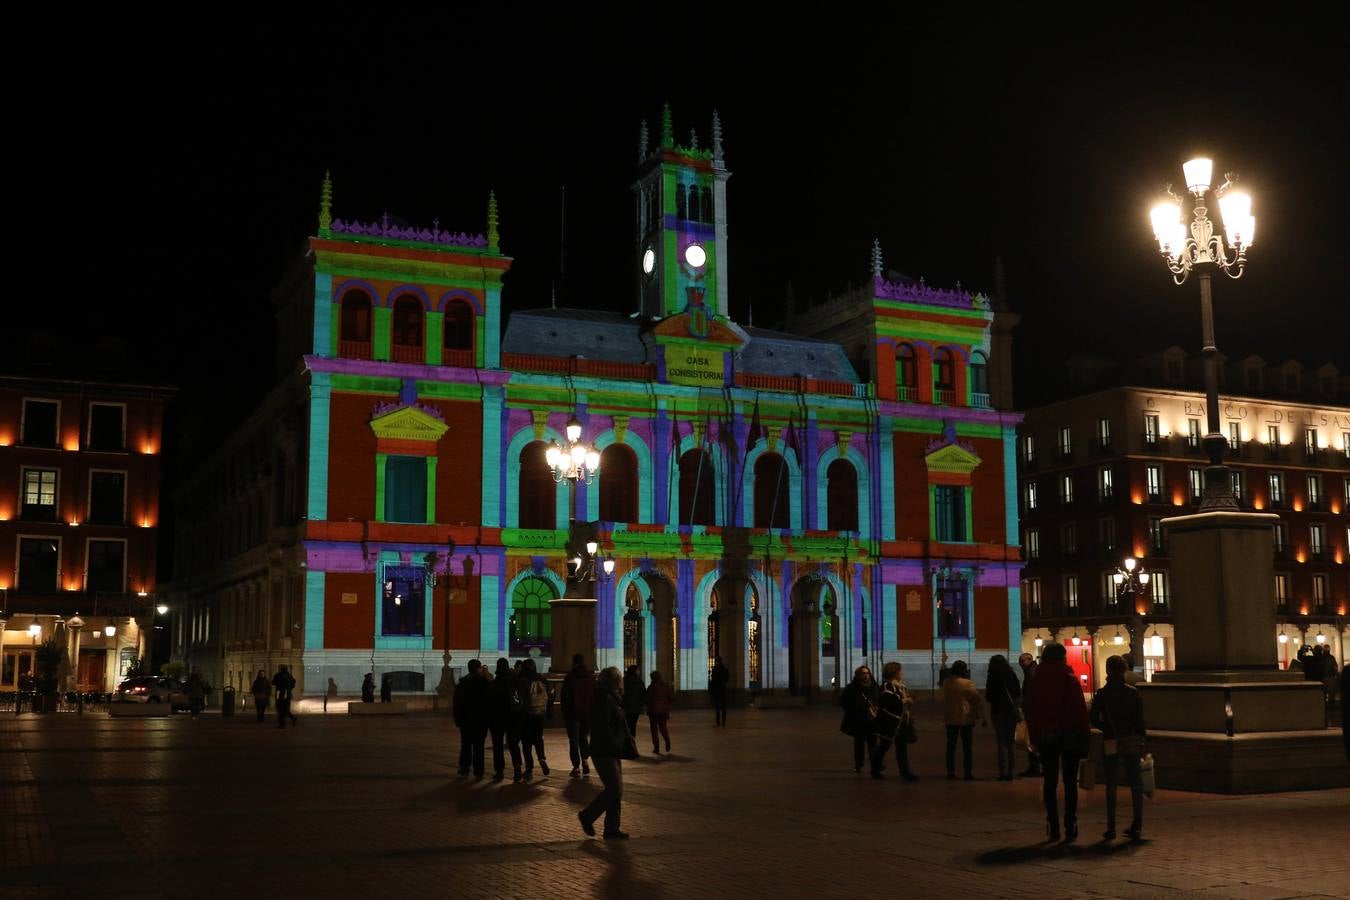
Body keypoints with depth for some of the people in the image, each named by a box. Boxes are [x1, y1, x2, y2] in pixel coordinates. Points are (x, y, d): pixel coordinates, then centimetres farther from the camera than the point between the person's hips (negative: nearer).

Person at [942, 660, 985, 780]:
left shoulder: (946, 683, 0)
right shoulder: (967, 684, -12)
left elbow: (944, 700, 8)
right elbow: (978, 701, -8)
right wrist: (983, 718, -1)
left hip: (950, 719, 3)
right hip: (966, 718, -3)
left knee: (951, 747, 9)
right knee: (966, 747, 5)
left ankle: (951, 773, 9)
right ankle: (968, 773, 4)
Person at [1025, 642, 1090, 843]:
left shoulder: (1036, 682, 3)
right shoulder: (1069, 680, -8)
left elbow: (1030, 711, 5)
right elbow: (1080, 710, -10)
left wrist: (1034, 737, 10)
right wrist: (1083, 736, -3)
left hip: (1045, 736, 3)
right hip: (1069, 735, -3)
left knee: (1049, 781, 7)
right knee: (1070, 781, 4)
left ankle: (1053, 827, 5)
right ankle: (1070, 826, 1)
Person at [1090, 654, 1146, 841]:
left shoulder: (1101, 694, -5)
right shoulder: (1133, 693, -1)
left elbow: (1093, 719, -6)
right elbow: (1140, 720, 0)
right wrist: (1141, 740, 7)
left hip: (1111, 743, -1)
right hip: (1132, 742, 1)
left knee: (1111, 784, 4)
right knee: (1135, 783, 9)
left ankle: (1111, 828, 3)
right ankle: (1136, 825, 8)